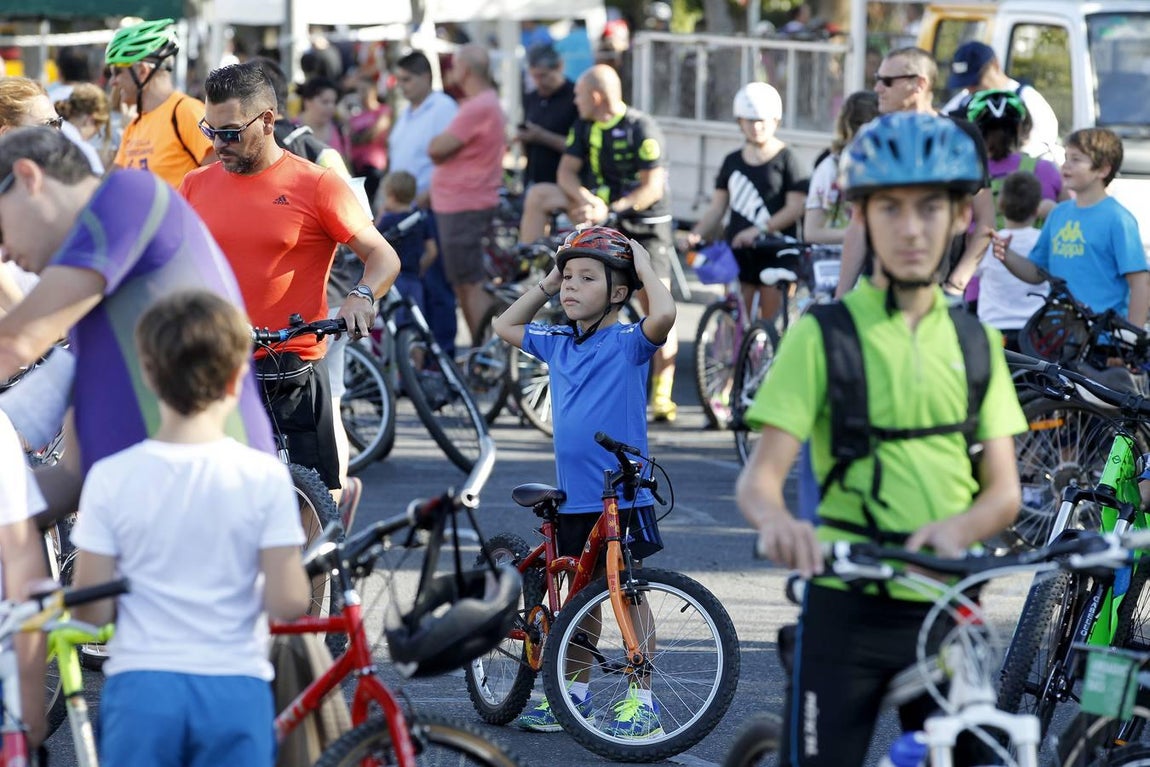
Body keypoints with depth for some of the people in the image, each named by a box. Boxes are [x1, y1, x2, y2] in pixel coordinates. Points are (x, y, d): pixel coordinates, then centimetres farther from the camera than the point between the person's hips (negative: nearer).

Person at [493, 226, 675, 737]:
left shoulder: (628, 343, -8)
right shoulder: (557, 344, 10)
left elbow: (664, 314, -29)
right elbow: (505, 327, 27)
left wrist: (643, 262, -14)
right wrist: (546, 284, 16)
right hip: (572, 497, 6)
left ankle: (643, 701, 4)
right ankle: (576, 692, 24)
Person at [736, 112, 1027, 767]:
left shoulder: (976, 342, 10)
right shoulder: (822, 335, -2)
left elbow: (1003, 490, 3)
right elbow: (760, 477, -9)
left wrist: (957, 528, -21)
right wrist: (777, 520, -34)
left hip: (948, 612, 3)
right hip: (848, 608, -3)